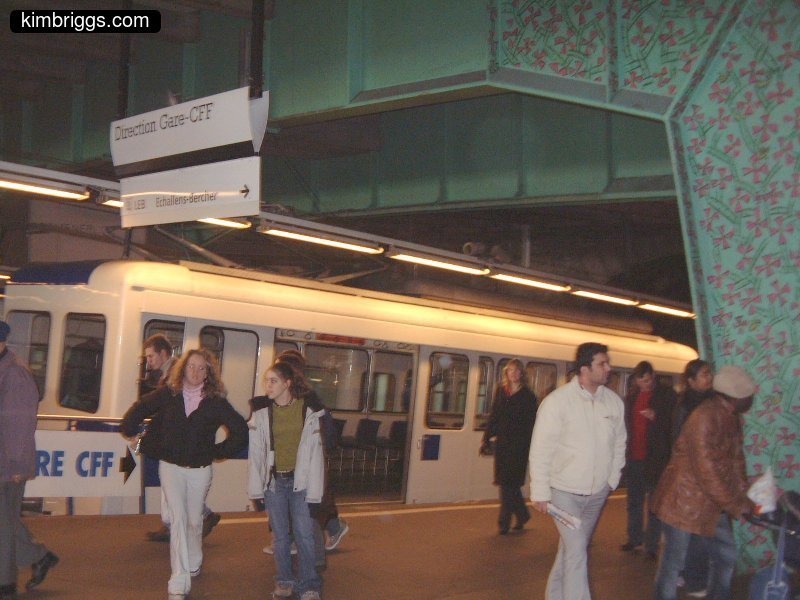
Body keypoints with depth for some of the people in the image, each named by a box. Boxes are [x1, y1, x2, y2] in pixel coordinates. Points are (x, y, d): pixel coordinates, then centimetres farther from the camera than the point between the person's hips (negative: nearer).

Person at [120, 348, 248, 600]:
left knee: (194, 520, 14)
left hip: (200, 469, 0)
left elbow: (240, 429, 1)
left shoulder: (215, 402, -4)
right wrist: (144, 441, 7)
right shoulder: (168, 395, -1)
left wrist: (220, 451, 0)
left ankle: (193, 564, 41)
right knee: (177, 520, -8)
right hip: (171, 466, 0)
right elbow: (140, 409, 12)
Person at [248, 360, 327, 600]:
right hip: (273, 480, 2)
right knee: (280, 535, 9)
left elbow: (315, 451, -6)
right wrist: (256, 488, 0)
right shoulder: (261, 411, 0)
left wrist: (314, 490, -9)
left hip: (300, 479, -2)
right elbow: (256, 452, 2)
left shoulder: (310, 410, -6)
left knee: (304, 534, -2)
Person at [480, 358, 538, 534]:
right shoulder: (500, 391, 10)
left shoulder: (528, 396, -3)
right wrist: (486, 439, 9)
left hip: (518, 445, -5)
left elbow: (531, 423, -5)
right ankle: (522, 514, 26)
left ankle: (504, 522, 1)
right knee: (507, 482, 8)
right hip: (502, 443, 5)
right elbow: (493, 417, 13)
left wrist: (530, 446, -12)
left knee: (509, 482, -6)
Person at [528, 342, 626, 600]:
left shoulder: (614, 401, -2)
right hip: (565, 491, -5)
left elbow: (619, 443, 10)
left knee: (572, 548, 17)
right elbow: (541, 450, -14)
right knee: (576, 551, -10)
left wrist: (612, 479, 6)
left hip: (597, 492, 5)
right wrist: (540, 492, -14)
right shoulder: (557, 401, -16)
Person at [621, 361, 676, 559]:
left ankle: (652, 546, 6)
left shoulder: (666, 394, -5)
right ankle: (634, 538, 24)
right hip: (633, 457, 5)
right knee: (634, 501, 13)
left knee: (654, 503, 1)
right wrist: (624, 450, 5)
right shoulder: (631, 394, 8)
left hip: (655, 458, -5)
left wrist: (656, 417, -23)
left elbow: (673, 424, -6)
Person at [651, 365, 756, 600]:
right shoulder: (705, 418, -25)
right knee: (674, 561, 2)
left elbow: (735, 459, 10)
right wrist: (736, 504, -19)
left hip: (713, 502, 9)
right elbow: (707, 472, -26)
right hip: (684, 500, -9)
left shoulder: (732, 417, 5)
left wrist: (742, 497, 0)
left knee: (726, 556, 16)